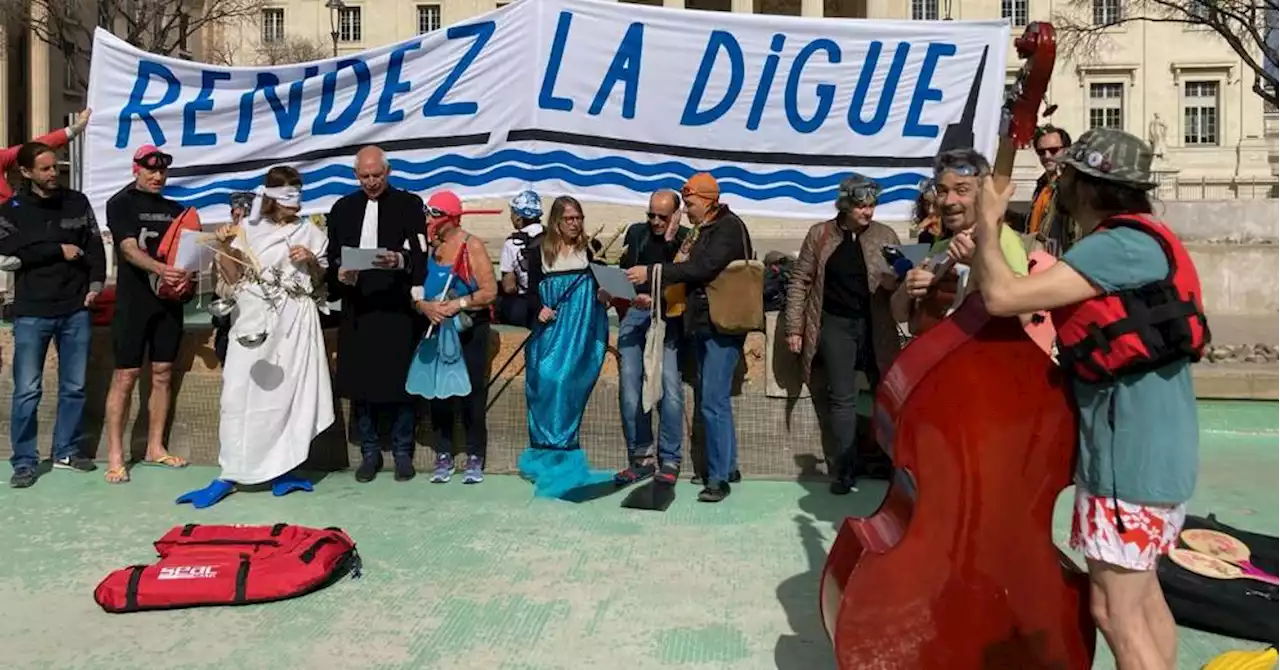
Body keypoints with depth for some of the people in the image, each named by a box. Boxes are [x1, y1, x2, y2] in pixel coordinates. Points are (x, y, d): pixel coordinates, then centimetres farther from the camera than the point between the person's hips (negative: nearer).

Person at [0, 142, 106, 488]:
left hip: (76, 310, 2)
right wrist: (60, 250, -12)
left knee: (74, 387, 9)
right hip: (32, 313, -2)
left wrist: (96, 283, -4)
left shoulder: (77, 202, 8)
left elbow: (94, 244, 7)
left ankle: (67, 452, 22)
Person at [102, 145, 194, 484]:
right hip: (133, 300, -5)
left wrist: (186, 273, -11)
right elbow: (129, 249, -15)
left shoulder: (175, 209, 14)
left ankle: (155, 447, 17)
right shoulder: (121, 203, -1)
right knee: (126, 376, -4)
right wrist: (160, 269, -33)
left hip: (169, 300, 5)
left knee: (163, 373, 7)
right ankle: (115, 455, 2)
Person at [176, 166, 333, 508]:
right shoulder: (248, 229, 5)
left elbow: (320, 283, 11)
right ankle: (229, 475, 3)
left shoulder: (310, 232, 6)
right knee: (241, 393, -3)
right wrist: (223, 247, -8)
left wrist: (312, 262, -8)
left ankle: (280, 469, 12)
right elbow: (233, 279, 5)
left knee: (290, 393, 1)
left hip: (294, 323, 0)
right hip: (254, 320, 0)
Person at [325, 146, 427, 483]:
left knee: (400, 380, 1)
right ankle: (369, 452, 17)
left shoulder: (409, 203, 5)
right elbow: (332, 258, 12)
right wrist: (340, 275, -10)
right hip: (357, 309, 3)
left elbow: (420, 253, -6)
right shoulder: (342, 208, 15)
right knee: (359, 382, 4)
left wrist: (399, 260, -27)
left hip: (397, 308, -3)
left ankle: (402, 452, 13)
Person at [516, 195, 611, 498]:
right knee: (547, 380, -6)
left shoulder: (591, 250, 5)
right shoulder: (541, 253, 6)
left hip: (581, 332, -1)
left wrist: (603, 296, -16)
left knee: (567, 380, -9)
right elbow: (531, 291, 7)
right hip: (551, 329, 1)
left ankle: (561, 448, 2)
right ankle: (547, 448, 7)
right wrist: (539, 309, -11)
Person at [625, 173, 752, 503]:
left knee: (713, 401, -10)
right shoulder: (700, 231, 17)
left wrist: (651, 272, -21)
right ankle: (728, 466, 25)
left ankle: (719, 477, -2)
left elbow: (703, 268, -22)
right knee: (711, 399, 13)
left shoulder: (729, 228, -10)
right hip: (702, 324, 9)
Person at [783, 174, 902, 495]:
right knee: (843, 398, 2)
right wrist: (794, 328, -1)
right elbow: (800, 281, 2)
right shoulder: (820, 234, 0)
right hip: (836, 325, -1)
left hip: (876, 325, 1)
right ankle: (845, 471, 9)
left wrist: (895, 281, -18)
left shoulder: (886, 235, 3)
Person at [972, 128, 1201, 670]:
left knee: (1114, 609, 0)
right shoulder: (1134, 242, 12)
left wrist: (988, 223, -10)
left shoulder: (1119, 246, -20)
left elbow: (1002, 296, -26)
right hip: (1147, 444, 10)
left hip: (1132, 452, -10)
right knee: (1140, 593, 21)